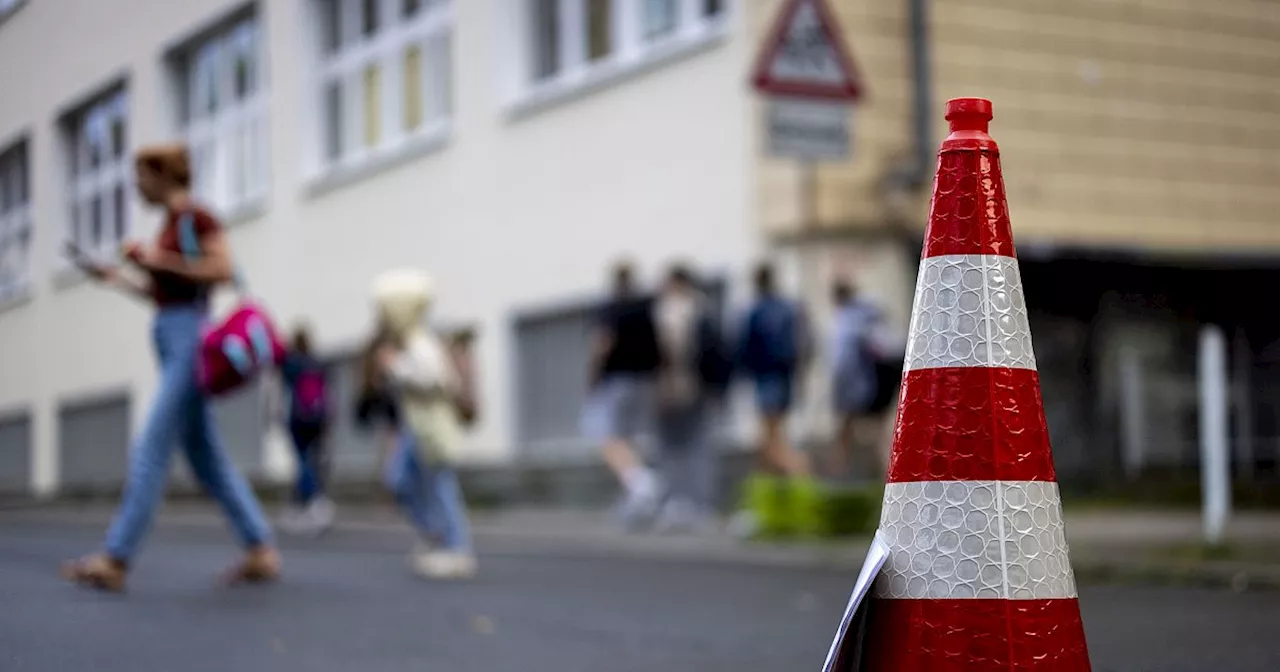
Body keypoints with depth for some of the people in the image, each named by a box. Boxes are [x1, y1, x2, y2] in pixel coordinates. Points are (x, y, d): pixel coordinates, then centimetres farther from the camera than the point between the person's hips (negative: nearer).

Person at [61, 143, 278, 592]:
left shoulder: (196, 217, -7)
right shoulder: (169, 225, 18)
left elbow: (223, 270, -18)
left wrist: (160, 260, -16)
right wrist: (118, 278, 14)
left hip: (190, 340, -10)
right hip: (170, 340, 10)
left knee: (150, 449, -12)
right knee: (206, 457, 7)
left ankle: (115, 559, -12)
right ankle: (261, 552, 7)